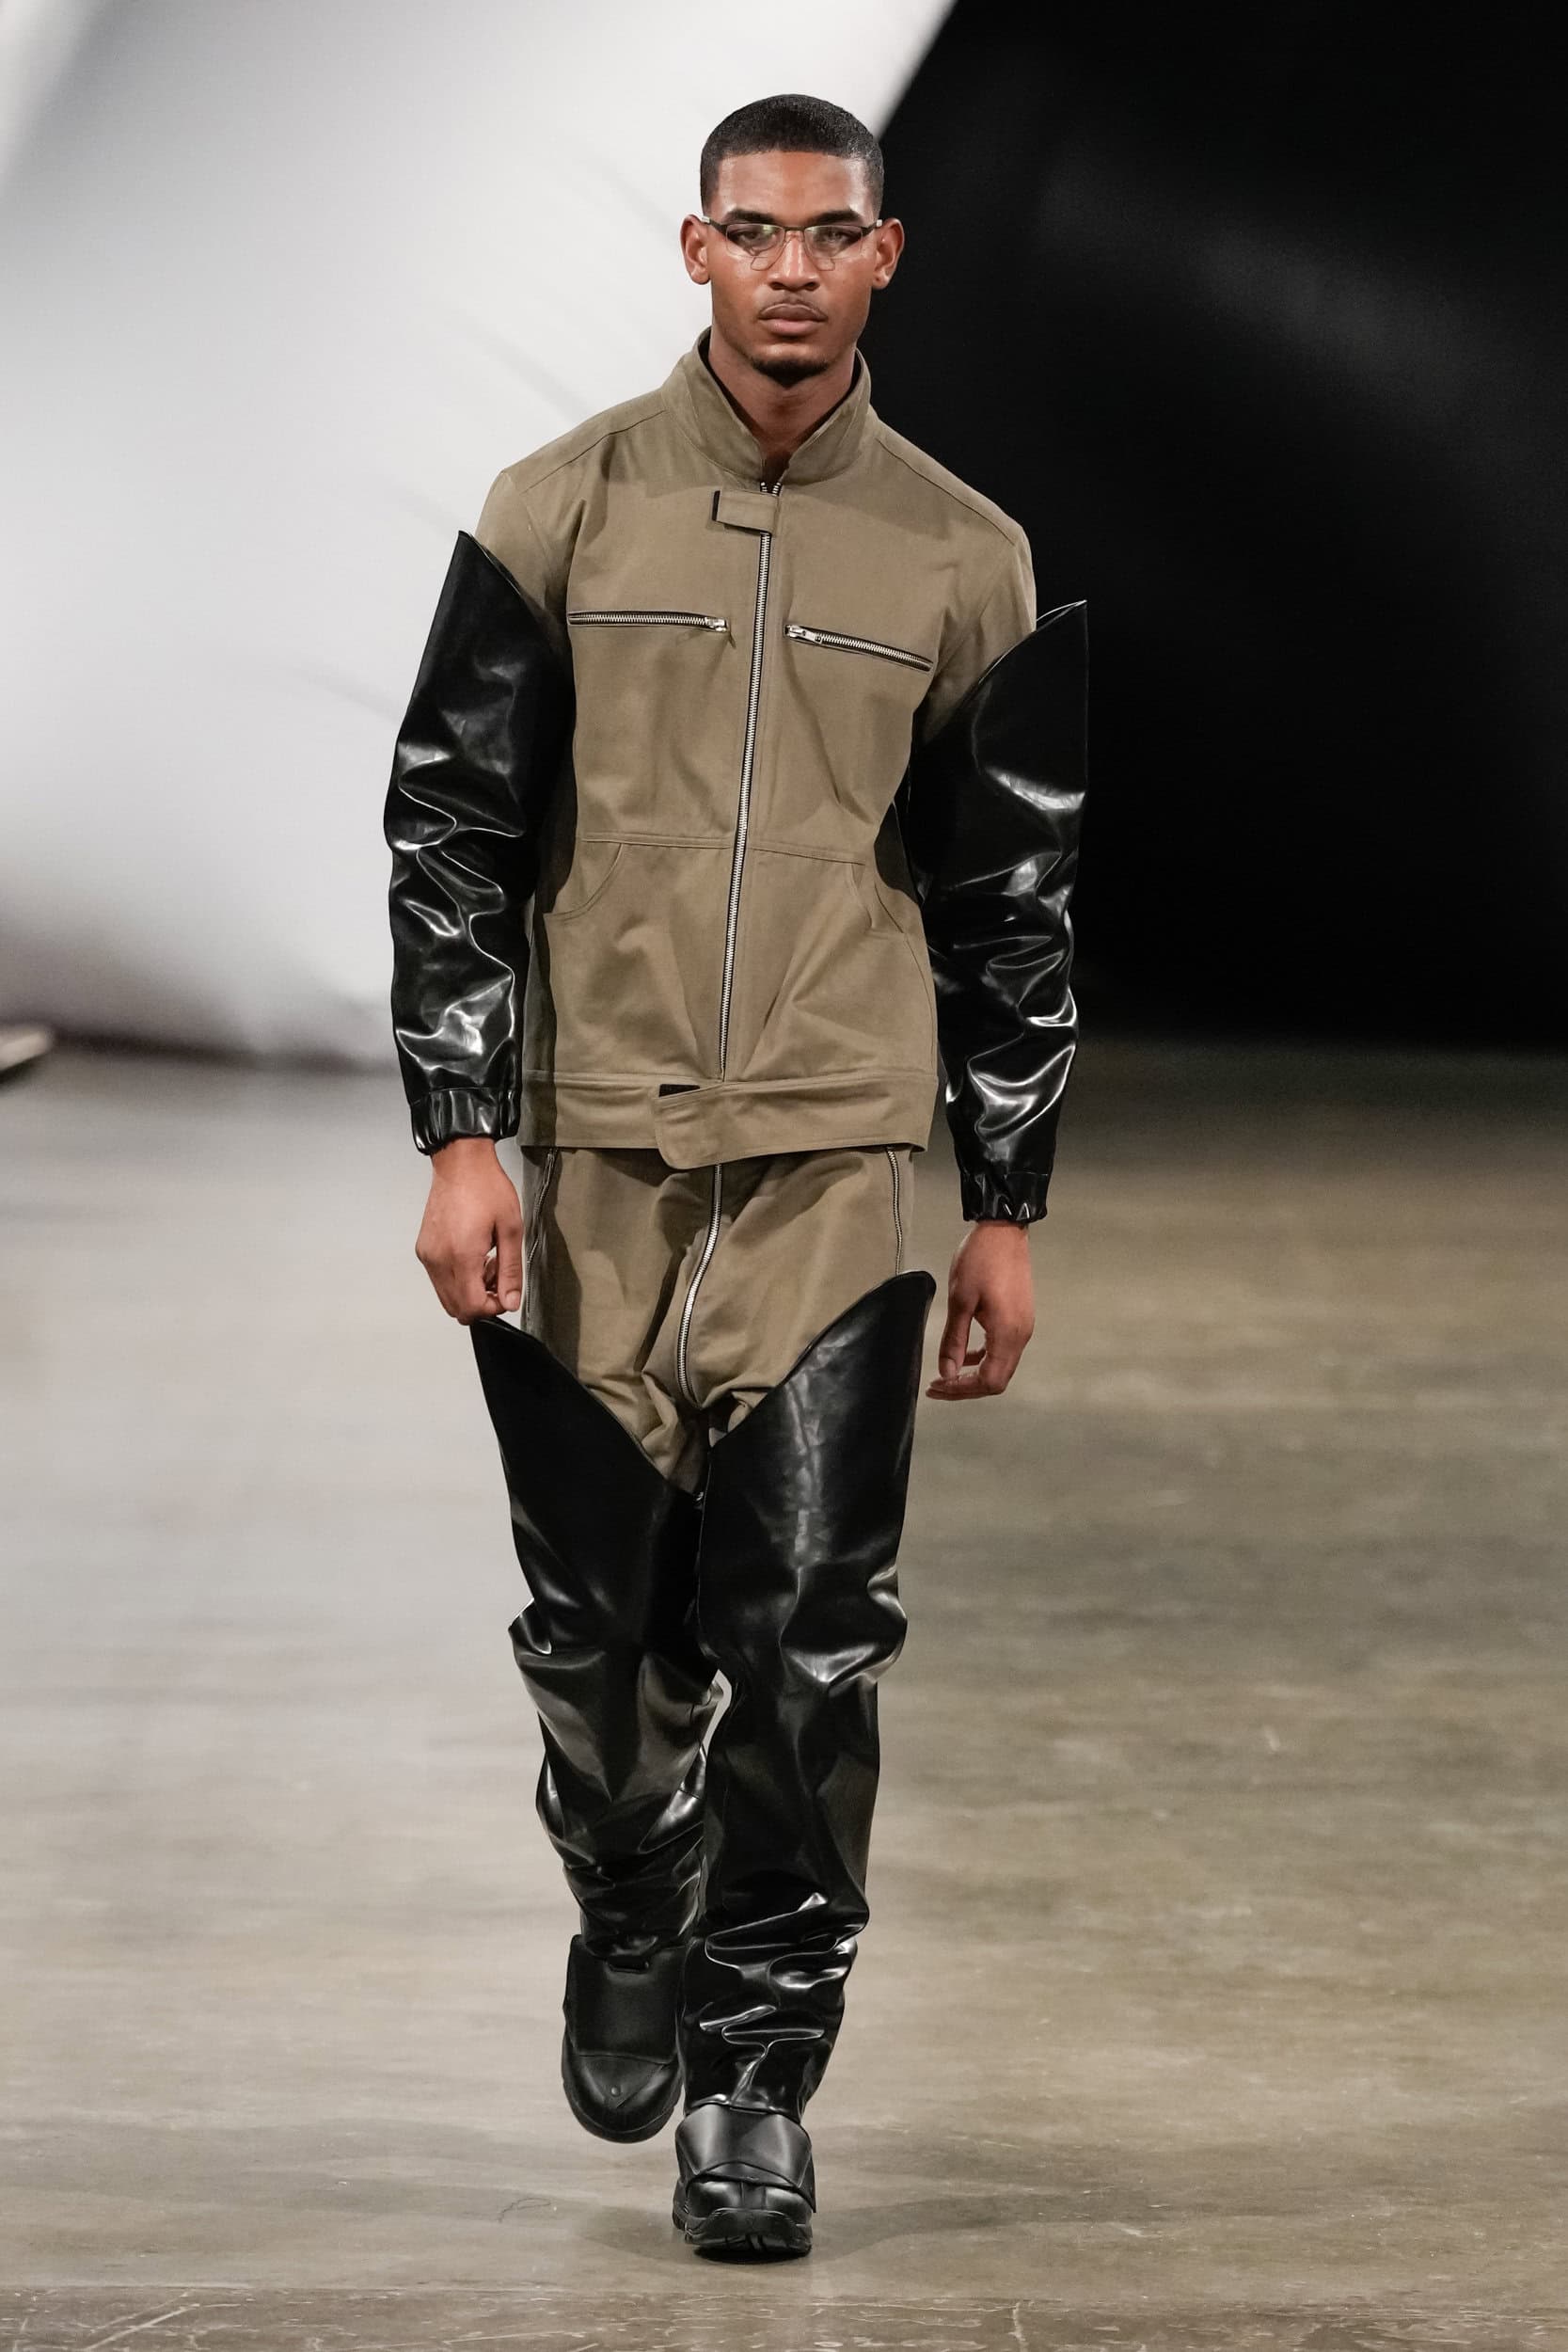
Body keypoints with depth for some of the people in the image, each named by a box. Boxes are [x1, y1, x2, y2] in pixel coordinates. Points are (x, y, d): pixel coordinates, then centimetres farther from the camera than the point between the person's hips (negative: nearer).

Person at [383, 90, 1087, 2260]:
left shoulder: (961, 555, 6)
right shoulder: (563, 511, 2)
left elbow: (1015, 899, 11)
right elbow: (450, 829, 3)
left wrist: (1008, 1208, 9)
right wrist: (458, 1139, -5)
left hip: (839, 1165, 0)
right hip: (589, 1157, 0)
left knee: (809, 1647, -7)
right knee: (603, 1627, 7)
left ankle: (755, 2075, 4)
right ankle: (629, 1930, 34)